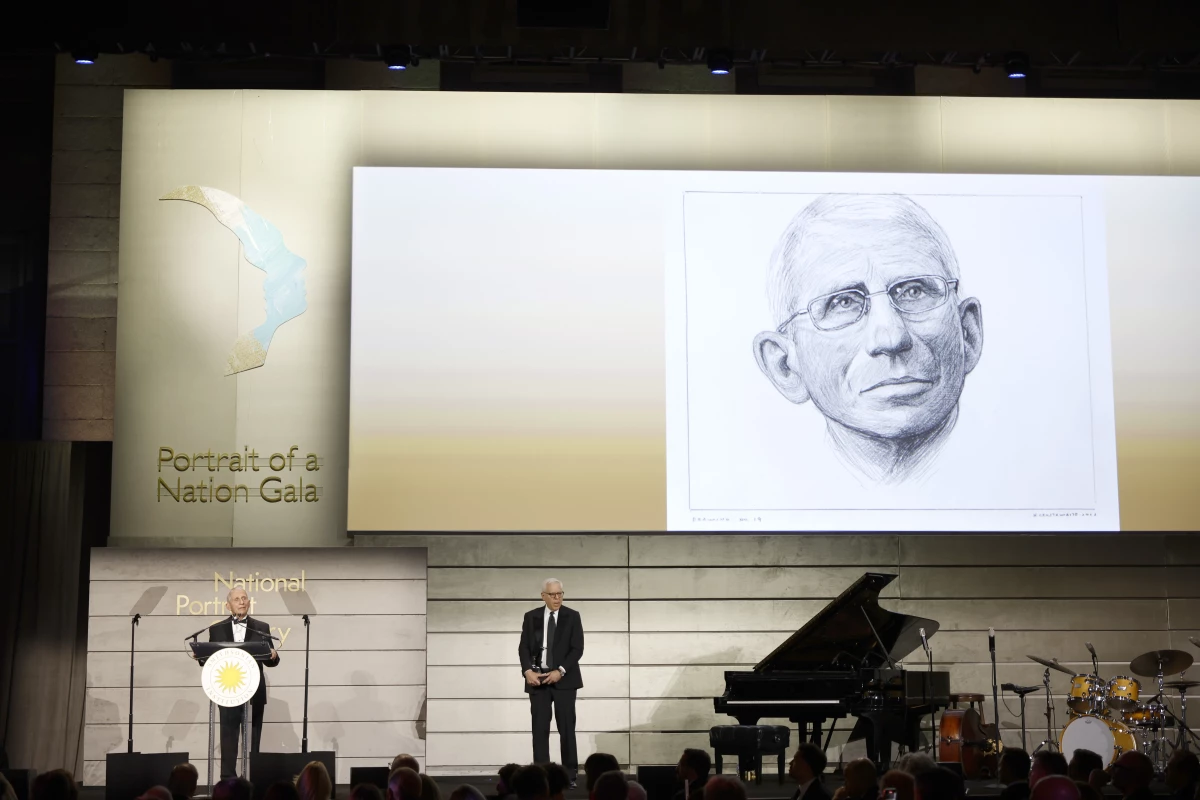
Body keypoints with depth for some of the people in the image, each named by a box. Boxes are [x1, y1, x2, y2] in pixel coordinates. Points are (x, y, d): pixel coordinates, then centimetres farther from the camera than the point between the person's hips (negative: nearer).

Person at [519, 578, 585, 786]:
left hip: (564, 679, -1)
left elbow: (577, 648, -5)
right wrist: (528, 671, -14)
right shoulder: (531, 617, 6)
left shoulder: (572, 616, 1)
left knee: (566, 727, -2)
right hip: (537, 678, 2)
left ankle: (569, 775, 3)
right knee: (540, 728, 0)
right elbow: (524, 647, 3)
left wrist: (560, 671, -15)